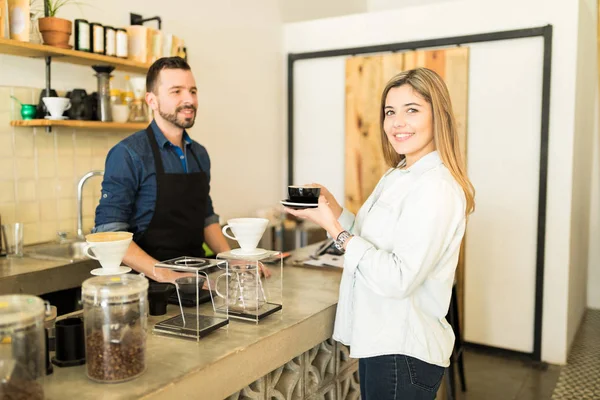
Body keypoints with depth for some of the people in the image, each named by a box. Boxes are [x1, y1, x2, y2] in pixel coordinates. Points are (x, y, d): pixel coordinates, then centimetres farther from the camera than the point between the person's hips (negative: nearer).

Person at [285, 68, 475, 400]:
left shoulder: (436, 187, -21)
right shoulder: (397, 176, 9)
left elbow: (399, 279, -26)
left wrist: (336, 230, -23)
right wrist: (334, 209, 1)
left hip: (404, 351, -9)